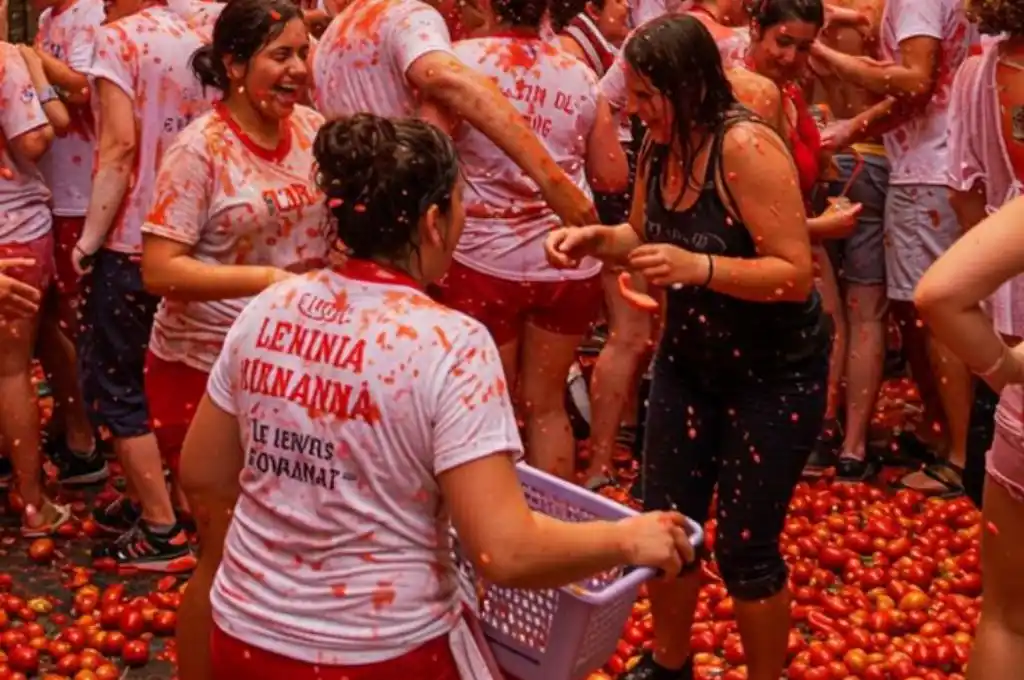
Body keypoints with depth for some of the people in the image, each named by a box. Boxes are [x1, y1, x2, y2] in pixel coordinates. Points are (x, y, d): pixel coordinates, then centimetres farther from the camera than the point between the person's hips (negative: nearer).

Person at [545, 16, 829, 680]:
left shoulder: (747, 147, -26)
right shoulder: (660, 147, -4)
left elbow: (795, 273, -26)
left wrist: (698, 267, -37)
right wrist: (596, 238, -8)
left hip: (775, 373, -7)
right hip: (689, 359, 7)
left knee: (745, 546, 1)